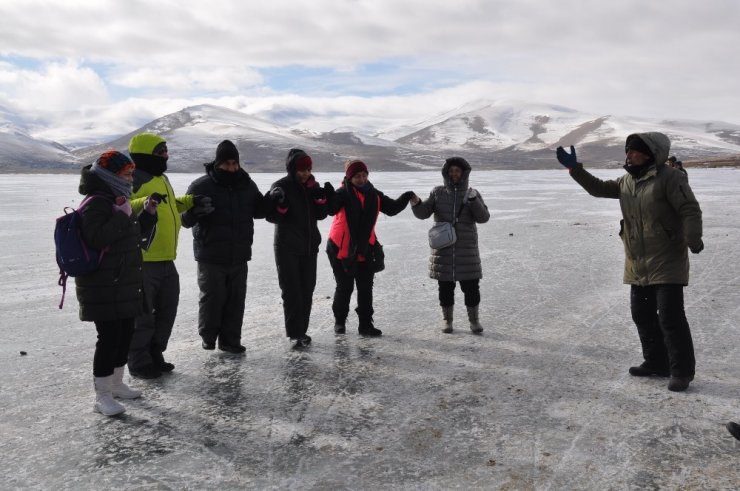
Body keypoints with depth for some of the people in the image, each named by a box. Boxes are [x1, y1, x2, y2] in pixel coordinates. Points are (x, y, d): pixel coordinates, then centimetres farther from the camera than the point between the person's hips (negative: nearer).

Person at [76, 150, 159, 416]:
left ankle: (116, 383, 30)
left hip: (124, 285, 10)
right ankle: (102, 396, 4)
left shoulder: (118, 201, 15)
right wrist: (122, 216, -25)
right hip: (102, 288, -10)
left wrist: (148, 213, 8)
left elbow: (135, 236, 22)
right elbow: (96, 239, -28)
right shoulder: (96, 203, -16)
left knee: (125, 334, 15)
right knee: (109, 337, -7)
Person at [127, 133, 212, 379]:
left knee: (167, 310, 16)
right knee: (142, 314, 0)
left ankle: (155, 355, 30)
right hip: (142, 260, -9)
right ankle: (139, 363, 13)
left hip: (166, 259, 9)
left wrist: (190, 201, 21)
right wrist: (144, 203, -39)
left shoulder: (162, 178, 16)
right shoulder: (133, 180, -13)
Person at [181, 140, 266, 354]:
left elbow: (259, 210, 19)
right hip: (211, 256, -4)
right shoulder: (201, 186, -10)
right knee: (212, 298, 3)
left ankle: (230, 339, 20)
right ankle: (208, 335, 26)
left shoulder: (247, 185, 5)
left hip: (239, 255, 4)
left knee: (236, 299, 8)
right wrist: (195, 211, -33)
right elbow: (185, 219, -10)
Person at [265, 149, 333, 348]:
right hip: (287, 248, -5)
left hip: (310, 246, 5)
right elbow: (271, 216, -12)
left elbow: (320, 215, 5)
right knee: (291, 291, -6)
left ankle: (302, 330, 19)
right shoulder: (281, 187, -9)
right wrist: (280, 204, -30)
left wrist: (323, 198, -11)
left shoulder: (313, 186, 6)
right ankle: (294, 333, -1)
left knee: (307, 290, 9)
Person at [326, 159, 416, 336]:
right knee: (344, 287, 6)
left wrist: (406, 197, -2)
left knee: (366, 289, 7)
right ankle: (339, 320, 25)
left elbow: (392, 208, 12)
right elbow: (330, 209, -29)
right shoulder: (343, 193, -12)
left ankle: (365, 324, 16)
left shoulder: (374, 195, 5)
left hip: (365, 251, 5)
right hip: (342, 250, -4)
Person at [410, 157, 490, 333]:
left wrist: (474, 200, -24)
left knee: (471, 286, 2)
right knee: (445, 287, 7)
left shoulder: (472, 194, 3)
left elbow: (483, 217, -8)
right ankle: (447, 320, 22)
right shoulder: (438, 193, 4)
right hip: (443, 248, 0)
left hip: (467, 250, 0)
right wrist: (416, 203, -26)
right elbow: (423, 213, -5)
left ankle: (474, 320, 19)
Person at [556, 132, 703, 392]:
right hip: (638, 265, 9)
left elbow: (690, 211, -17)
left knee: (671, 318, -7)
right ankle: (656, 362, 30)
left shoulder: (670, 178, -14)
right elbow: (598, 188, 18)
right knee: (642, 315, 15)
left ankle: (682, 371, 7)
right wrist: (574, 167, 10)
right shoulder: (626, 181, 10)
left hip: (667, 263, -8)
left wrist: (693, 241, -29)